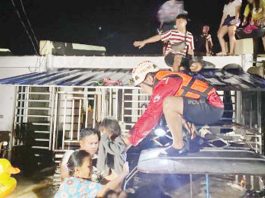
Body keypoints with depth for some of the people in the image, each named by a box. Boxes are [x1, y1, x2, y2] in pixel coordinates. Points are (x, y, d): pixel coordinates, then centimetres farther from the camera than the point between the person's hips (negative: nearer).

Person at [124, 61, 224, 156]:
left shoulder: (164, 83, -16)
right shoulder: (165, 81, 12)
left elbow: (152, 116, -18)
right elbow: (149, 112, 13)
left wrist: (132, 140, -10)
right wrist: (131, 132, 11)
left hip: (211, 108, -10)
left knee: (168, 103, -24)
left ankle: (179, 146, -10)